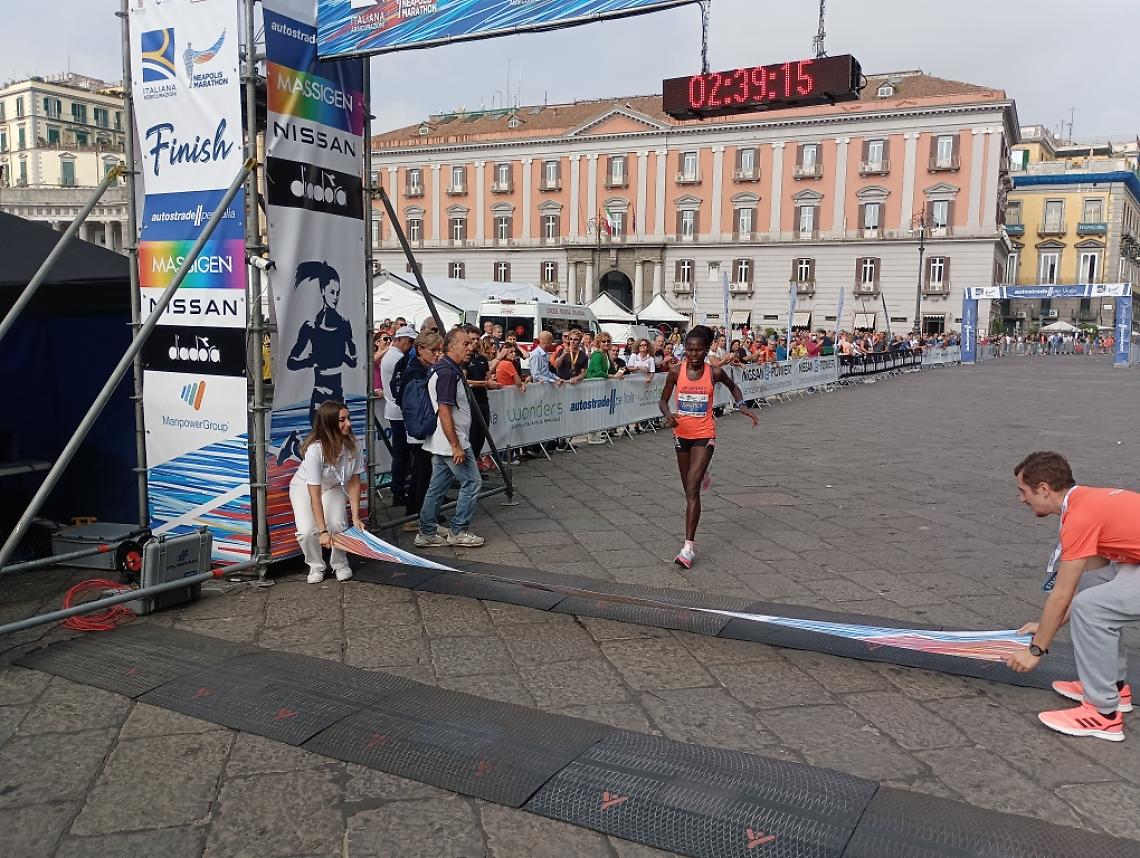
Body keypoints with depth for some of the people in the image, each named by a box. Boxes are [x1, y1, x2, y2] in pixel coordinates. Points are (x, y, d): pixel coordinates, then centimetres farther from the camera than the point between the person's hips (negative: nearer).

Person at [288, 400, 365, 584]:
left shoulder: (354, 445, -23)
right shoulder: (315, 449, -36)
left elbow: (355, 481, -12)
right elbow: (314, 494, -34)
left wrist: (356, 516, -16)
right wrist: (323, 531, -34)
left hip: (333, 487, 3)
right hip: (304, 487, -3)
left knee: (337, 526, -20)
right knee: (307, 531, -23)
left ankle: (340, 564, 9)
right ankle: (316, 567, 7)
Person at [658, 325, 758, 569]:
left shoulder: (714, 373, -7)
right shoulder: (676, 372, -6)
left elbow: (733, 387, 14)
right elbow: (663, 400, 3)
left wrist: (742, 406, -1)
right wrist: (668, 414, -18)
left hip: (704, 435, -3)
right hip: (681, 433, 3)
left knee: (692, 491, -14)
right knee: (689, 488, 19)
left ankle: (688, 547, -14)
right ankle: (701, 475, 60)